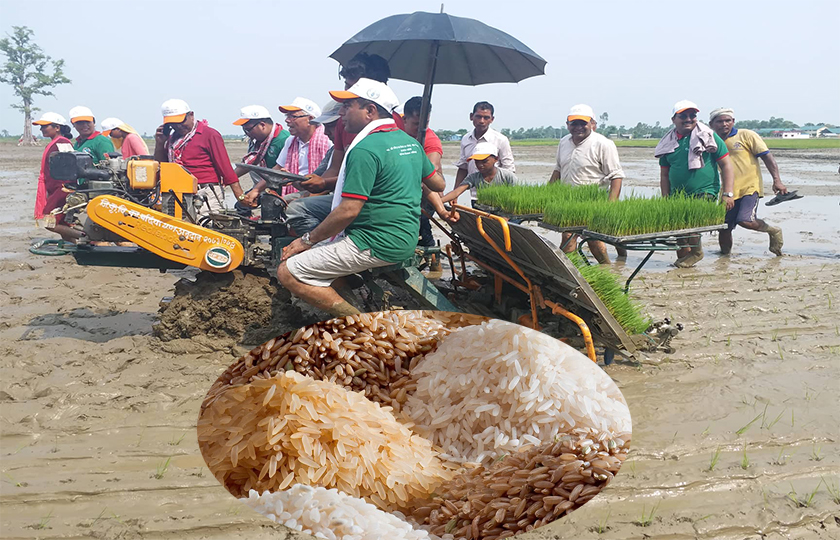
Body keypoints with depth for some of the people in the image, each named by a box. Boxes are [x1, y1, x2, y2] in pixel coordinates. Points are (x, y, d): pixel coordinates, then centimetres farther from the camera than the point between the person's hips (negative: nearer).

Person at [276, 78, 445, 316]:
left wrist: (307, 240, -10)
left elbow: (348, 211, -21)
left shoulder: (365, 149, -17)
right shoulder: (410, 141, 11)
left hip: (376, 244, -10)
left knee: (288, 273, -11)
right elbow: (438, 184, 21)